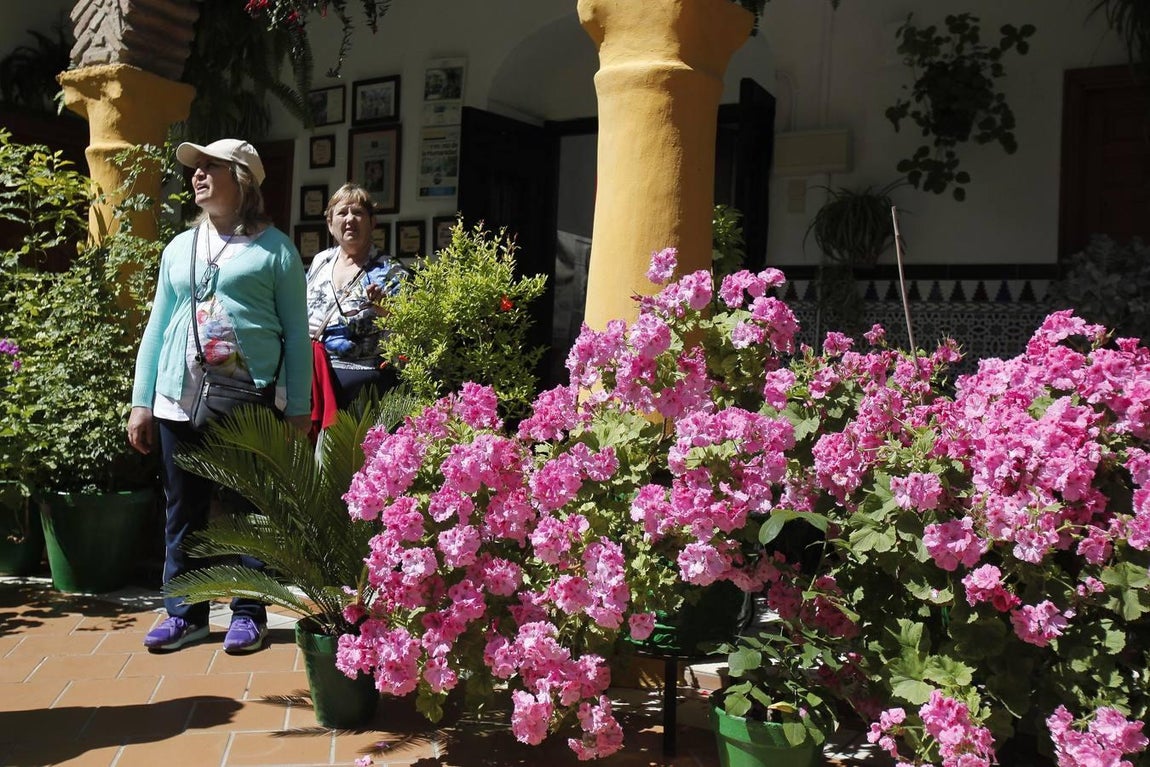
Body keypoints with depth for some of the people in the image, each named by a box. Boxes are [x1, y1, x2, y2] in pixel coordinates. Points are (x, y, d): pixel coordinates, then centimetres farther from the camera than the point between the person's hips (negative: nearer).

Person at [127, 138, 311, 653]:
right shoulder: (180, 248, 14)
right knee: (184, 512, 9)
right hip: (181, 402, 4)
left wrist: (298, 409, -6)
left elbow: (296, 333, -1)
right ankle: (185, 614, 20)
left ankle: (248, 613, 16)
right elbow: (158, 326, 14)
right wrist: (141, 402, 8)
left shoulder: (275, 248, 1)